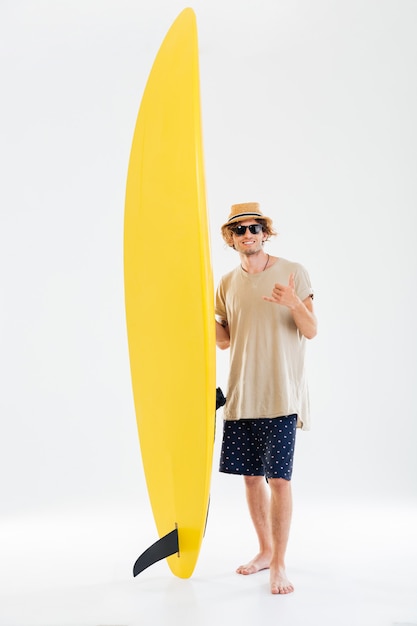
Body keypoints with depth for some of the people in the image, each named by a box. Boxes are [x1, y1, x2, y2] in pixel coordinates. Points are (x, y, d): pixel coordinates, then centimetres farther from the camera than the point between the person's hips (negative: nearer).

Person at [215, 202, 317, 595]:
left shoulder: (293, 273, -1)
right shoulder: (227, 284, 11)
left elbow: (311, 331, -4)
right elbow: (224, 341, 15)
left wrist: (294, 304, -23)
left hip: (280, 395, -4)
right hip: (241, 395, 4)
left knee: (278, 477, -6)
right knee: (251, 475, 10)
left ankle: (279, 564, 6)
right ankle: (265, 550, 27)